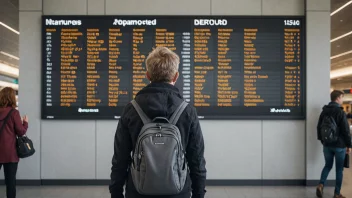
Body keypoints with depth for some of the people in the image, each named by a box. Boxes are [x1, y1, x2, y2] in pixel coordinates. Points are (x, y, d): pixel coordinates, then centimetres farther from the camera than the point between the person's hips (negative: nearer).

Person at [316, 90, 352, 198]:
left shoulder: (324, 112, 6)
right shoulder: (340, 112, -14)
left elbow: (319, 127, 13)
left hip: (327, 145, 5)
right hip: (339, 145, -5)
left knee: (328, 165, 17)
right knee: (339, 169, 5)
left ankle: (321, 185, -1)